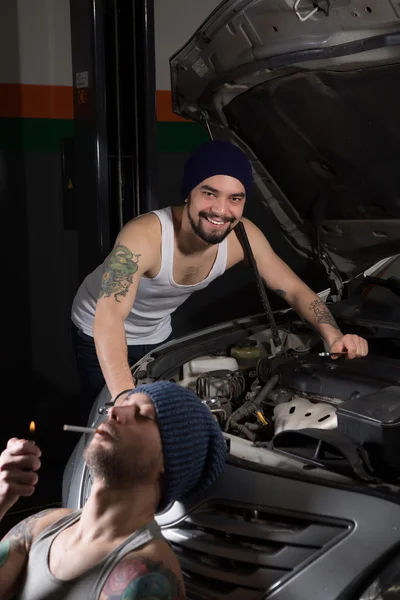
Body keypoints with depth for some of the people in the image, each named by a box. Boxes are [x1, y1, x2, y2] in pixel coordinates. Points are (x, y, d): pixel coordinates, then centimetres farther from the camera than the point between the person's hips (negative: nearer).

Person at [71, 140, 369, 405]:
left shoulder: (243, 237, -24)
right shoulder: (144, 236, -41)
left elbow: (296, 290, -14)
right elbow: (109, 319, -52)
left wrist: (334, 336, -34)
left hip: (157, 336, 5)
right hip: (101, 336, -5)